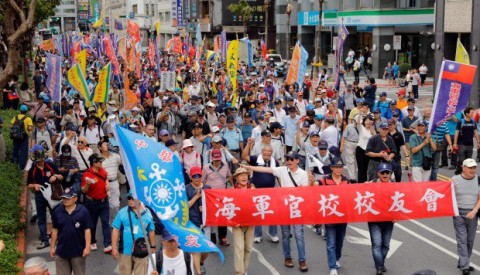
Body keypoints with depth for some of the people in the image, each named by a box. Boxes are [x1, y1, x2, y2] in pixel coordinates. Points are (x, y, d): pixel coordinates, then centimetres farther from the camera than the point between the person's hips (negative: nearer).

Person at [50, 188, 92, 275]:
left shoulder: (83, 211, -11)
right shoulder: (57, 211, -3)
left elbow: (87, 230, -9)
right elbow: (55, 230, 5)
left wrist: (87, 247, -13)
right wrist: (53, 247, 6)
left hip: (78, 251, -3)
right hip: (61, 250, 3)